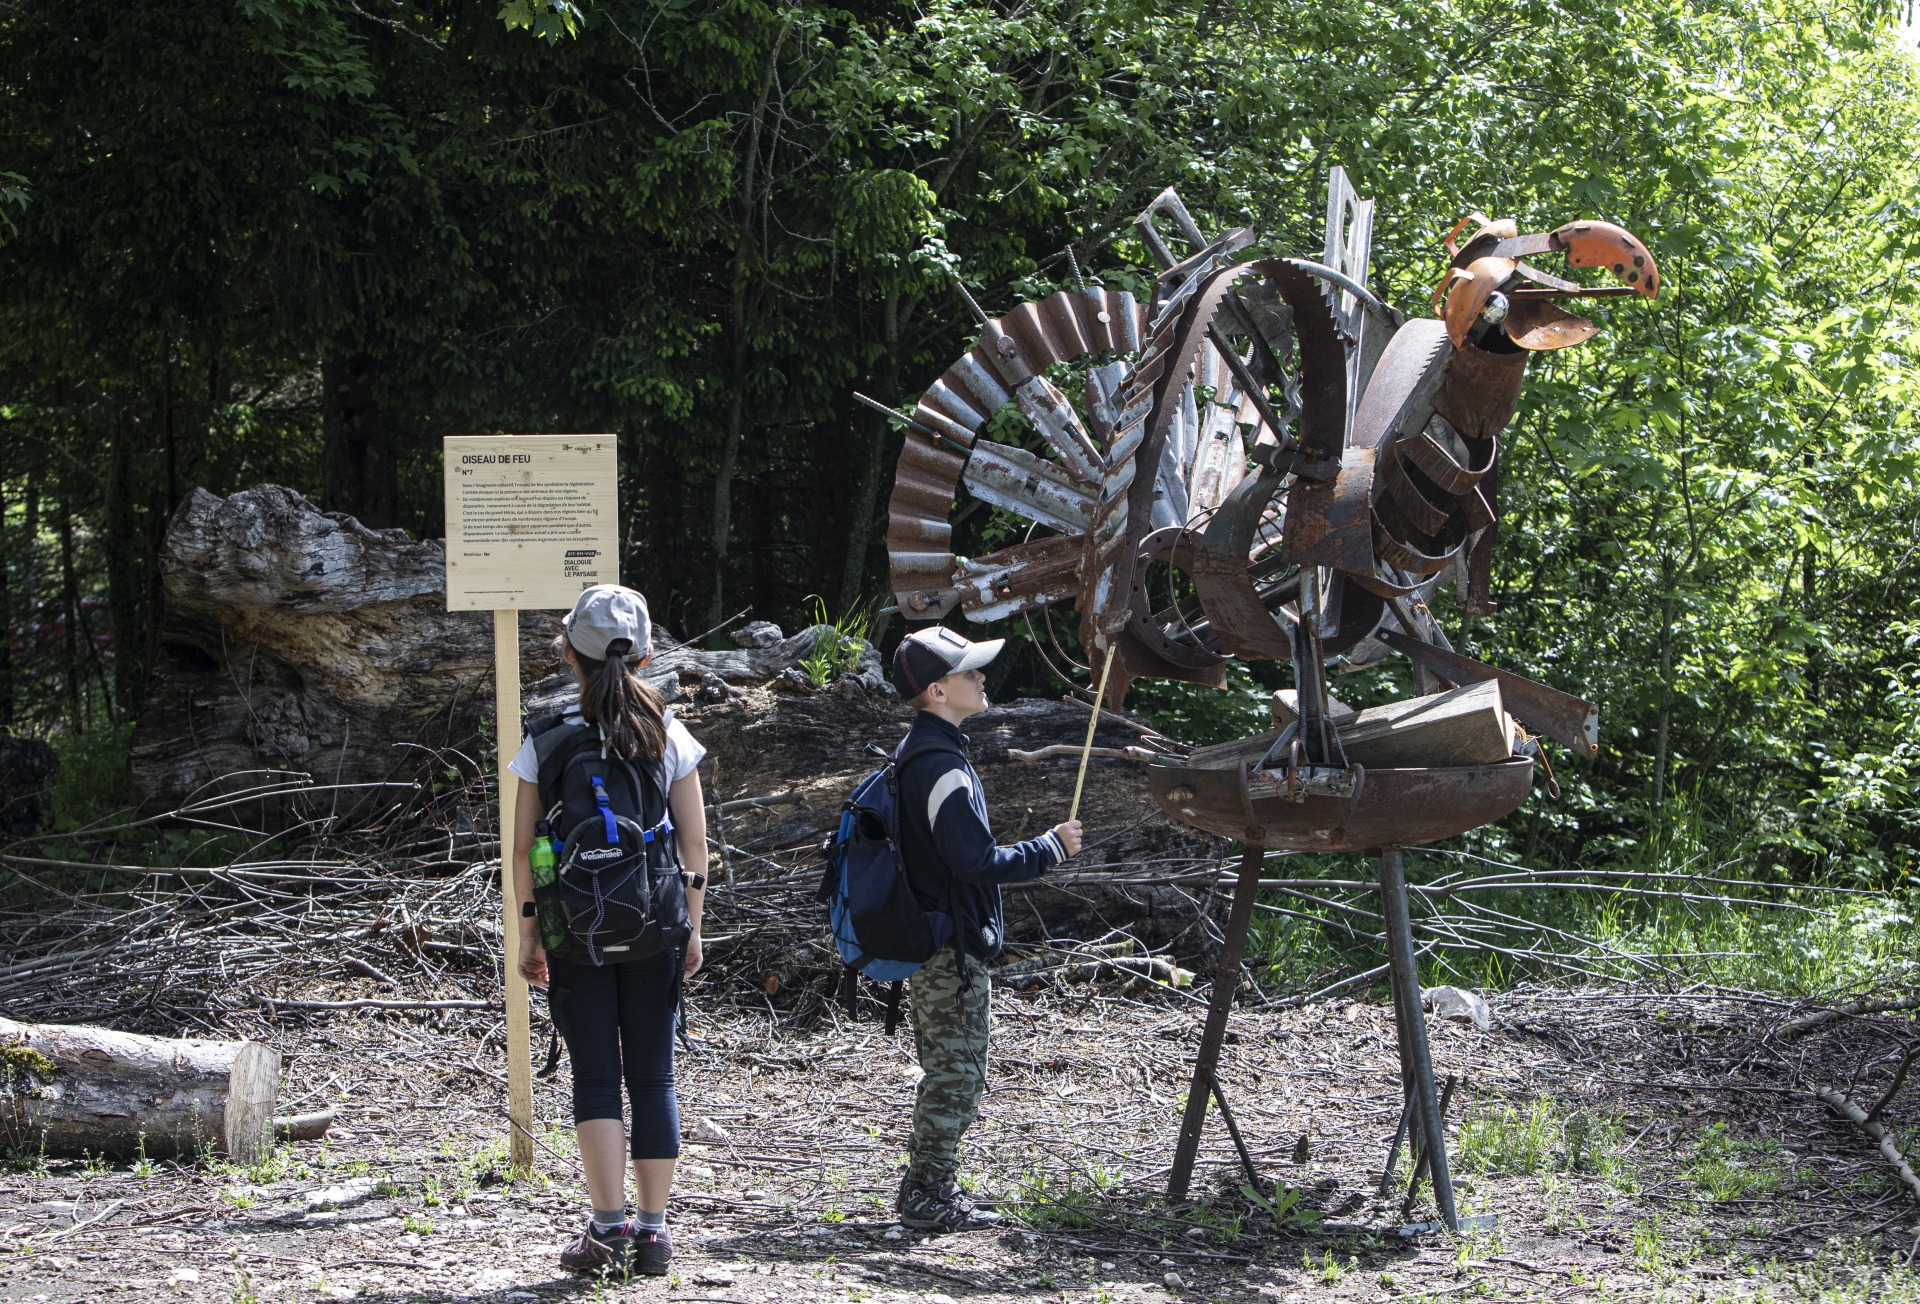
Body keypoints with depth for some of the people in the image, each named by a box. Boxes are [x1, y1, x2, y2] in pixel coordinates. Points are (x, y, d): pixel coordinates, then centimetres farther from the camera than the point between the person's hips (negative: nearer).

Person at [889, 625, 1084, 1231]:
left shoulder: (916, 753, 12)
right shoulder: (941, 766, -20)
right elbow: (977, 862, -24)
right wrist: (1051, 847, -13)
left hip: (927, 946, 10)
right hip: (950, 950, -10)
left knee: (945, 1072, 16)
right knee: (957, 1072, -4)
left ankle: (928, 1190, 22)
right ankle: (929, 1197, 0)